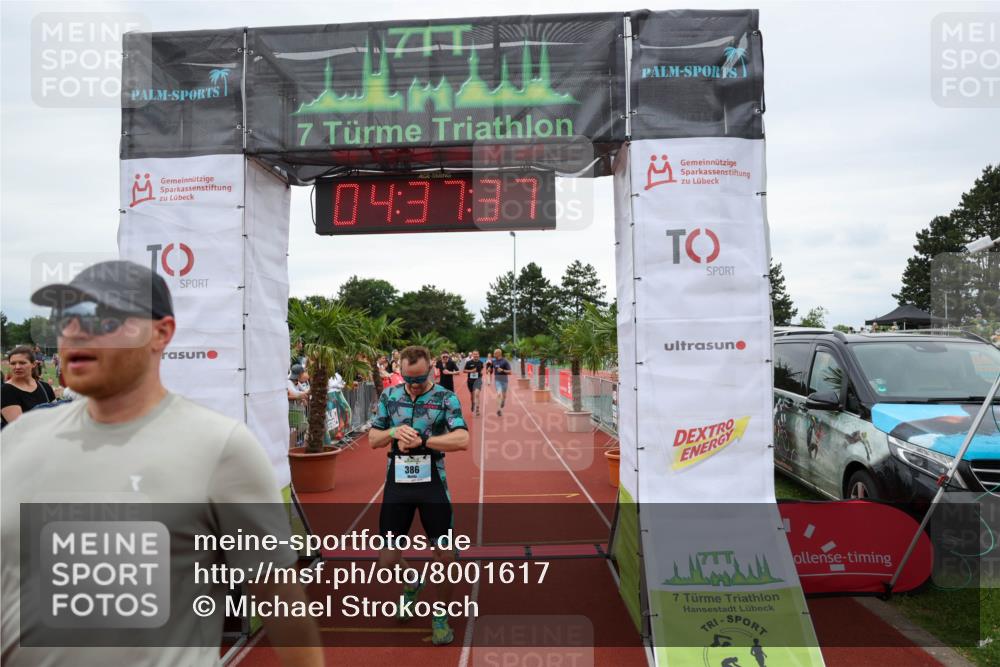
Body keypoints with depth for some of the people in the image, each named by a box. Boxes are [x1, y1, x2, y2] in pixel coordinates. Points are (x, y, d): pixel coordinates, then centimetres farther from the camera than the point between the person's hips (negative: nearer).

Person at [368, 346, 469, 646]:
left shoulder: (446, 398, -7)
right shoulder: (389, 396, 3)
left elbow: (462, 440, -19)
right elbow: (373, 439, 7)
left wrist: (421, 440, -25)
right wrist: (393, 432, -15)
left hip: (433, 484, -2)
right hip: (397, 485, 3)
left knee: (445, 555, 1)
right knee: (388, 560, 8)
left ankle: (440, 616, 26)